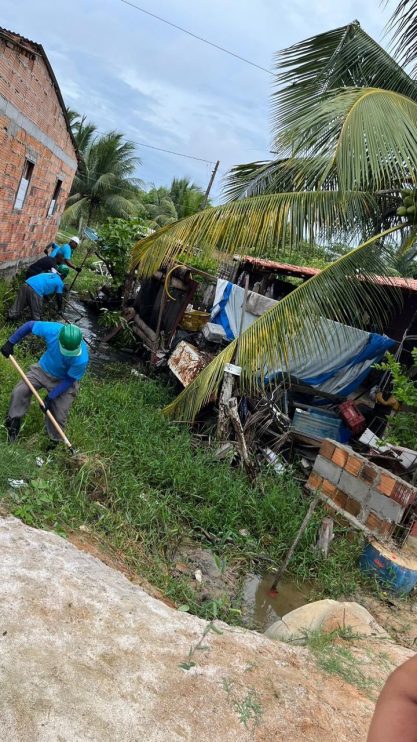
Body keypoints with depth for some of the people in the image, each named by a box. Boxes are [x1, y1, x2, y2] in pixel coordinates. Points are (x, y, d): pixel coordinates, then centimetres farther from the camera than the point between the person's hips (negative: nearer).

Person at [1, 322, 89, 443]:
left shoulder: (81, 359, -38)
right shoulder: (52, 329, -34)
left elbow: (69, 380, -22)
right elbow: (29, 325, -15)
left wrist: (50, 397, -21)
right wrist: (10, 343, -12)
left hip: (63, 381, -3)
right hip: (43, 369, 3)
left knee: (58, 416, -1)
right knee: (19, 391, -12)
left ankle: (54, 442, 27)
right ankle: (13, 423, 11)